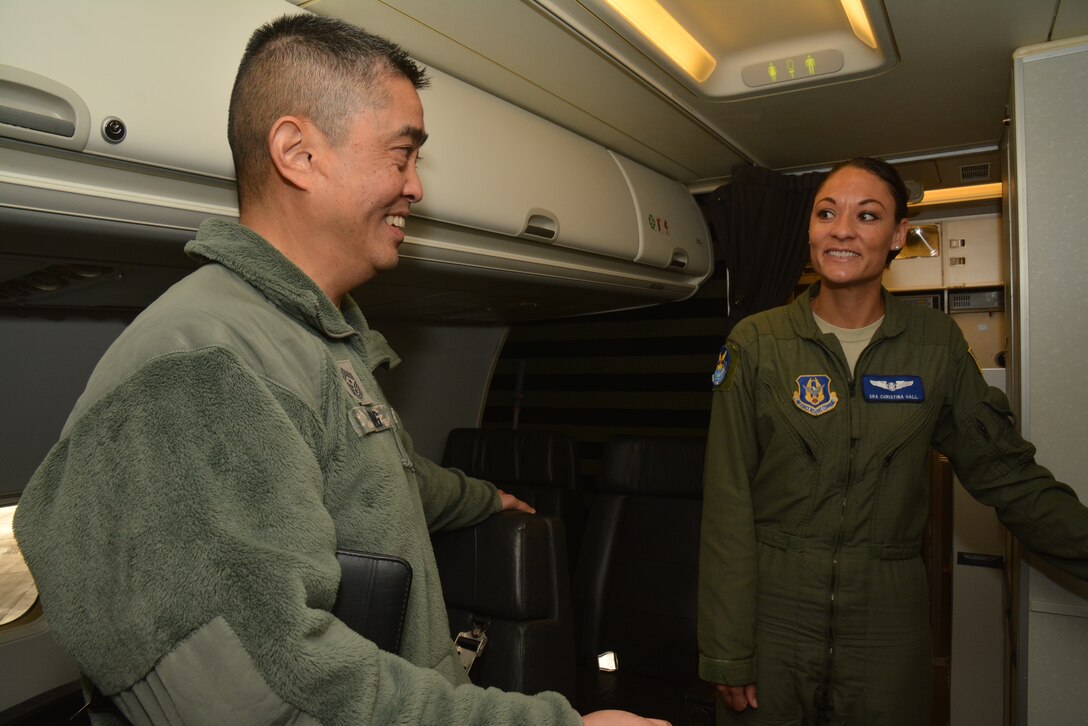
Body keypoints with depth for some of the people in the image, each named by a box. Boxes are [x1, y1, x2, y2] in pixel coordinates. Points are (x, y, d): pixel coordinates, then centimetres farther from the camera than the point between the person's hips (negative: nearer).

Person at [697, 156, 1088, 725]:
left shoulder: (935, 342, -1)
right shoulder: (757, 342, -7)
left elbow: (1006, 473, 5)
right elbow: (726, 503, -8)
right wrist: (726, 651, -9)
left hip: (886, 617, 2)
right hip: (773, 610, -1)